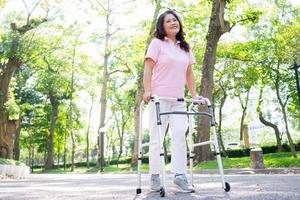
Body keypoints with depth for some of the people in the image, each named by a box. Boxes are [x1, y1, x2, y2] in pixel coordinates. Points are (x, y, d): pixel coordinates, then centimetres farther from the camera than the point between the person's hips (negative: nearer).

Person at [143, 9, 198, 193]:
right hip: (159, 97, -4)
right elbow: (148, 69, -4)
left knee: (180, 135, -7)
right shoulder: (157, 43, 4)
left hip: (178, 99, 5)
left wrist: (194, 94, 11)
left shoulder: (185, 47, 19)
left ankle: (180, 174, -5)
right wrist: (147, 91, -14)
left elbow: (189, 73, 19)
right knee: (157, 137, -2)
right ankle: (155, 176, 6)